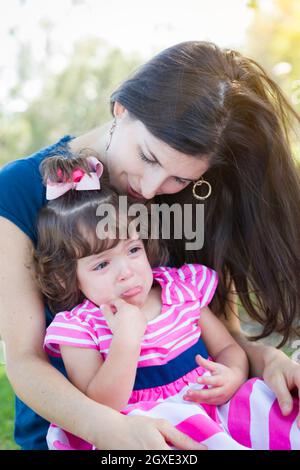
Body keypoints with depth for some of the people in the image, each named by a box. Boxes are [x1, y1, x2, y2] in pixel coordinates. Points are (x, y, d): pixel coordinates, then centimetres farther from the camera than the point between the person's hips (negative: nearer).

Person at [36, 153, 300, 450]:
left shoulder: (182, 288, 4)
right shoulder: (78, 327, -7)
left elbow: (227, 347, 12)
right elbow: (99, 408, -14)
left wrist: (234, 375, -12)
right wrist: (126, 338, -24)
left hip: (211, 407, 4)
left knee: (263, 397, -21)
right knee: (172, 417, -35)